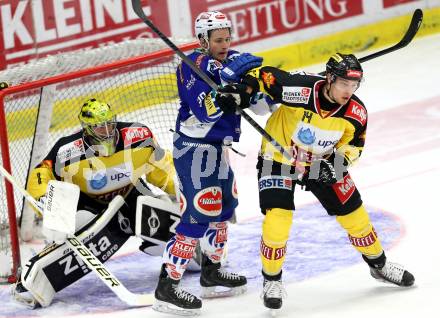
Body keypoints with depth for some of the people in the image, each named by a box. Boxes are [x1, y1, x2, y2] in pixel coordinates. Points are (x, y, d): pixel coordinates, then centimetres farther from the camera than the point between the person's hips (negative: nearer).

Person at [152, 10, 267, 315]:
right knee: (199, 214, -14)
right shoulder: (192, 65, -17)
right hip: (194, 148, -9)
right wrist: (226, 77, -35)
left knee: (225, 205, 19)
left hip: (217, 146, 9)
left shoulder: (233, 61, 6)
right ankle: (167, 288, -12)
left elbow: (258, 103, 7)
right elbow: (205, 110, -30)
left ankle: (211, 273, 36)